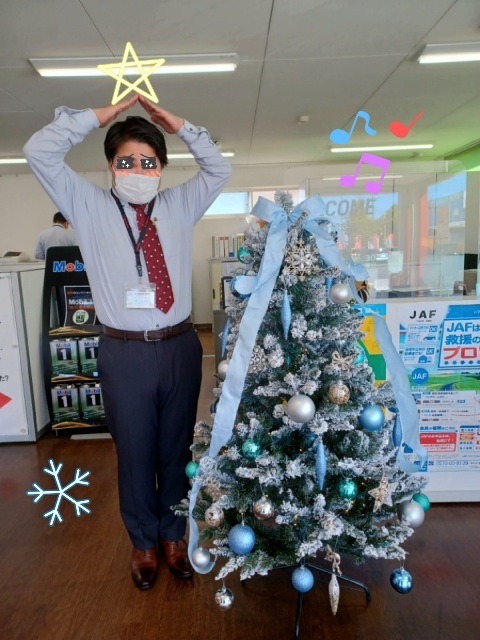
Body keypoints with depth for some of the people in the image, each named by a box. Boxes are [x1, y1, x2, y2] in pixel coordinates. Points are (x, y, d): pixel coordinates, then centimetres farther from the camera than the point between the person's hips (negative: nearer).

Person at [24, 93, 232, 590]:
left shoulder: (179, 206, 10)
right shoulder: (89, 206, 4)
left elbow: (220, 169, 14)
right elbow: (39, 152, -2)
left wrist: (177, 125, 6)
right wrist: (100, 116, -2)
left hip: (180, 346, 2)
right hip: (124, 351, -2)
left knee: (177, 448, 14)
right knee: (134, 452, 11)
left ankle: (173, 536, 37)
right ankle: (143, 542, 36)